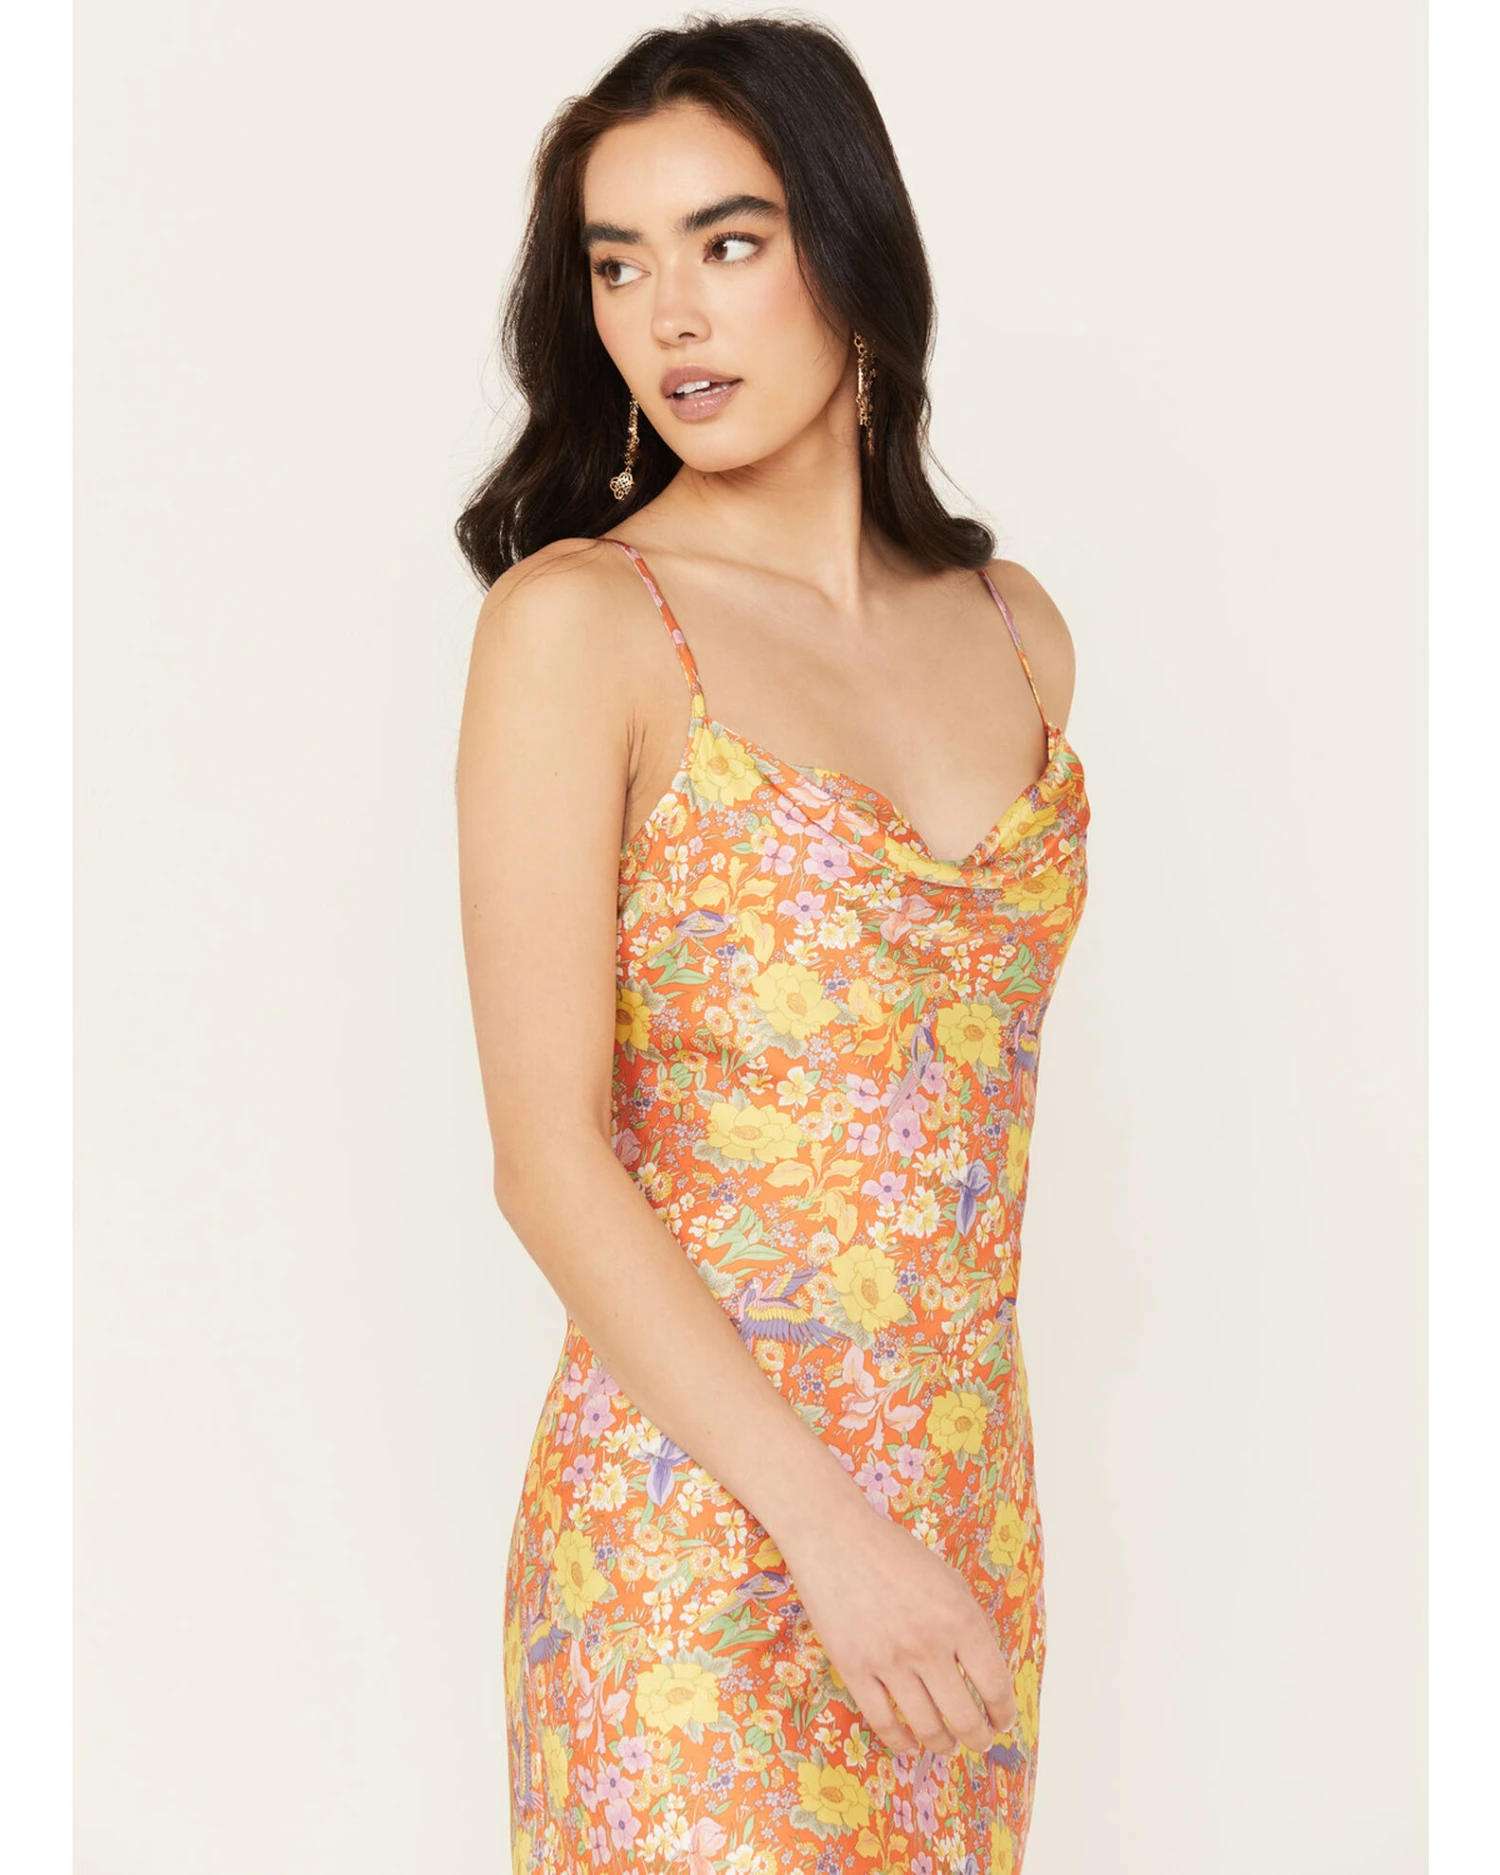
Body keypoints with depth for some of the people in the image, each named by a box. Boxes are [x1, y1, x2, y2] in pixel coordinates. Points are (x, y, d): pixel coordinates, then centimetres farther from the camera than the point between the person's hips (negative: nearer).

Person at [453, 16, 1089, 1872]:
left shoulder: (1015, 629, 7)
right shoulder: (576, 621, -10)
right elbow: (550, 1157, -14)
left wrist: (976, 1491, 11)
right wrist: (829, 1522, -19)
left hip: (969, 1490, 5)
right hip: (700, 1511, -5)